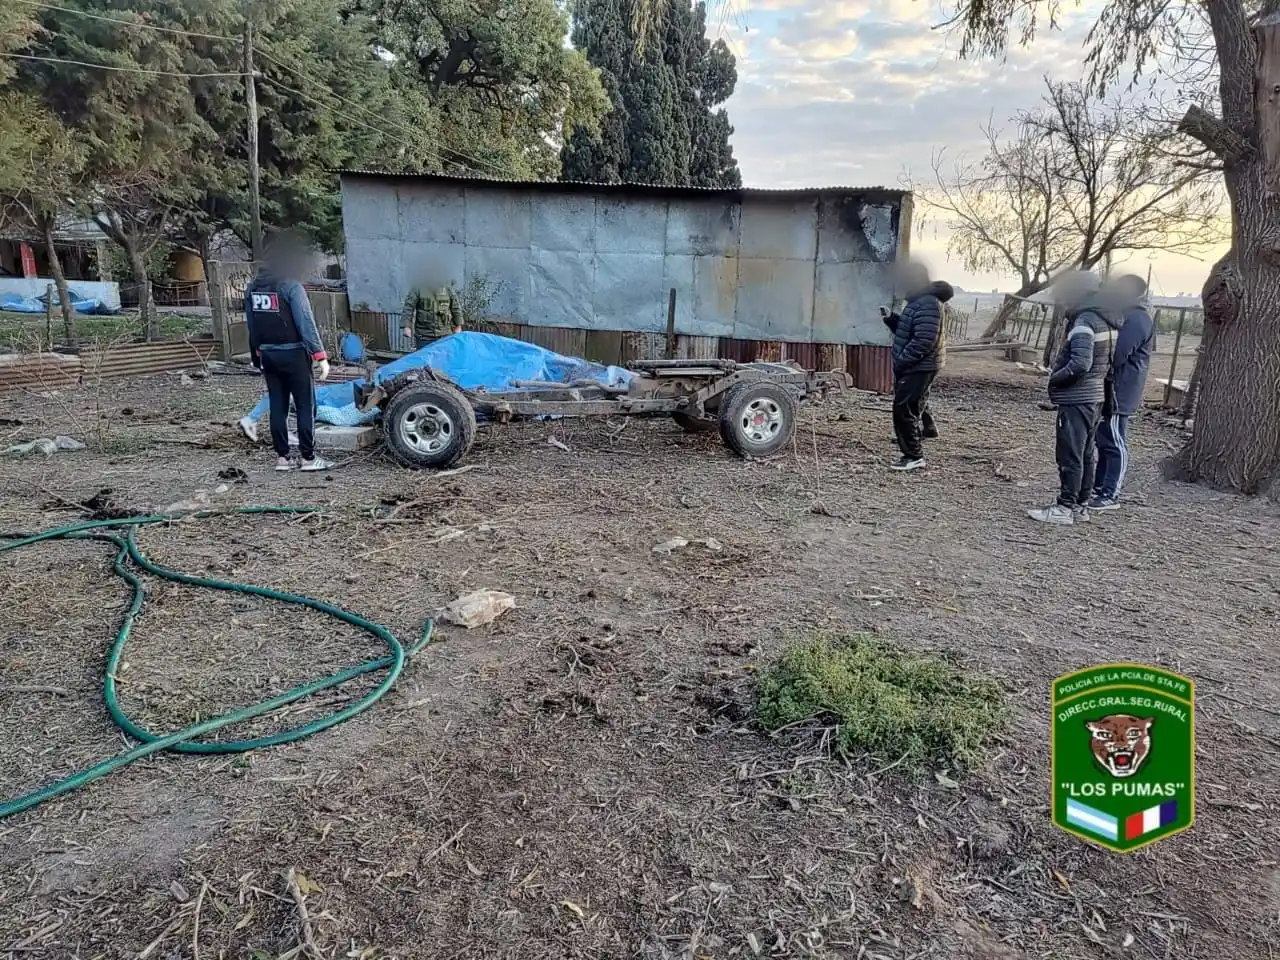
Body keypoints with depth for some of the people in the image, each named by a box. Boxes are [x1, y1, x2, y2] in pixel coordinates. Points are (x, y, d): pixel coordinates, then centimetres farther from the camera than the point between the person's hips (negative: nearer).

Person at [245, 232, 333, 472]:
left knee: (277, 406, 9)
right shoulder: (291, 286, -14)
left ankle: (282, 457, 12)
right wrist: (320, 355, -18)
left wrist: (257, 355, 19)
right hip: (293, 354, -6)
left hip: (268, 355, 6)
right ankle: (308, 458, 2)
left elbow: (252, 326, 11)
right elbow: (306, 323, -18)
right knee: (305, 406, 1)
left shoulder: (252, 288, 8)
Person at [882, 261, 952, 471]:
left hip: (919, 366, -11)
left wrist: (901, 361, -23)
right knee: (916, 402, 31)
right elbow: (906, 331, 21)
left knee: (904, 410, -12)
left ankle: (914, 457, -6)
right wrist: (891, 318, 5)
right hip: (915, 366, 11)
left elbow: (924, 341, -29)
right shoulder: (918, 301, 13)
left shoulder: (927, 304, -22)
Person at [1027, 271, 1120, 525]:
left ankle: (1065, 508, 1)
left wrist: (1054, 378, -11)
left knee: (1070, 455, -4)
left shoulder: (1084, 321, -17)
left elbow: (1080, 363, -25)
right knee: (1086, 454, 13)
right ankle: (1081, 505, 20)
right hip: (1095, 397, 10)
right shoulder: (1107, 321, 12)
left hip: (1076, 399, -10)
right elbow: (1107, 361, 16)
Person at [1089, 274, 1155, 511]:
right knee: (1104, 441, 15)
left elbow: (1116, 355, -24)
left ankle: (1110, 495, -1)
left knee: (1115, 443, -5)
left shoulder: (1136, 320, -16)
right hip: (1113, 390, 10)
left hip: (1119, 392, -10)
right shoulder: (1130, 317, 17)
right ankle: (1099, 488, 24)